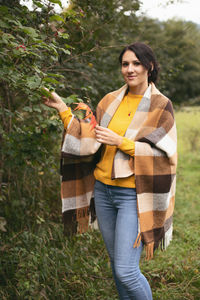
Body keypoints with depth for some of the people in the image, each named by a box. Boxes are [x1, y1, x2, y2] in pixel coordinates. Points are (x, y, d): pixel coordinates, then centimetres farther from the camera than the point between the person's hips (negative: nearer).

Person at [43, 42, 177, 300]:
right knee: (116, 264, 16)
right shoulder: (110, 100, 8)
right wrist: (63, 109, 1)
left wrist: (121, 142, -17)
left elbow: (164, 154, -11)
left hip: (134, 194, -5)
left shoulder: (160, 105, -6)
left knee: (125, 270, -7)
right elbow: (88, 141, 6)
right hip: (104, 189, 5)